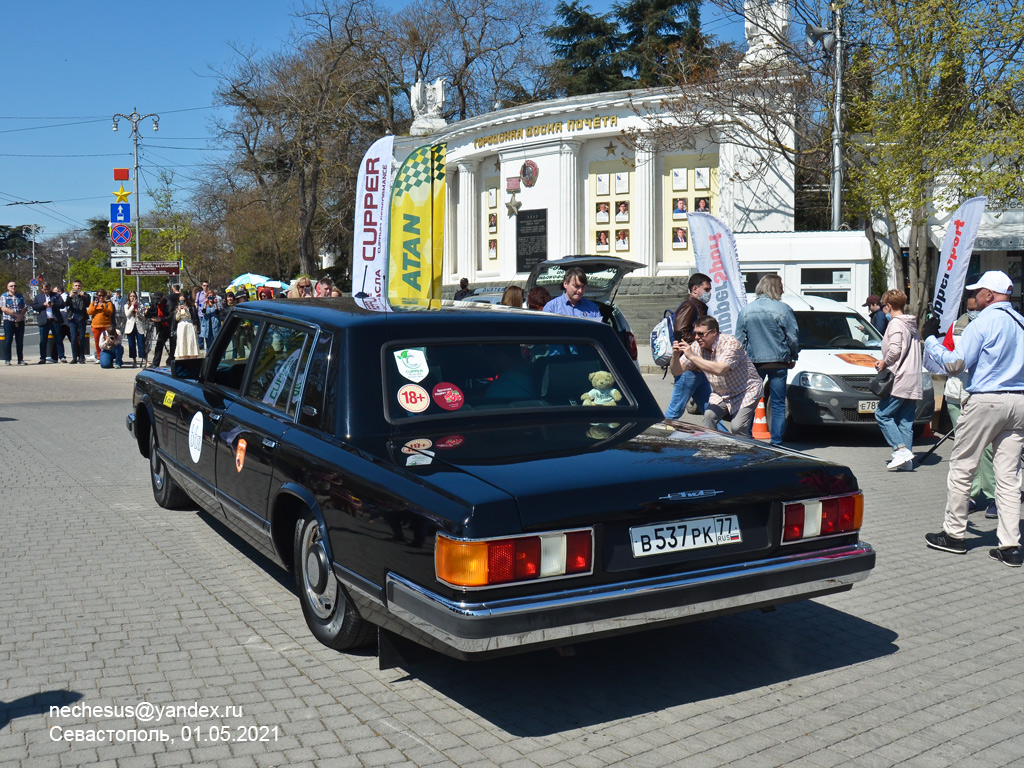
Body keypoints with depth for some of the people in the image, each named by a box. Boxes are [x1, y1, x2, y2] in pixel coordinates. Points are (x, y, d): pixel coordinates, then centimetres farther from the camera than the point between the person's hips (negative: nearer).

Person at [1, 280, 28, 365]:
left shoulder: (21, 296, 13)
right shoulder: (4, 296, 3)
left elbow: (25, 307, 7)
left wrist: (21, 315, -11)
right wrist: (16, 314, -16)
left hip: (20, 322, 3)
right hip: (8, 321, -3)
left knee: (20, 341, 4)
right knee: (8, 340, -2)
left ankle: (20, 360, 8)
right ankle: (7, 360, 2)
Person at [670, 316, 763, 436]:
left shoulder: (731, 343, -26)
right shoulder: (697, 347, -9)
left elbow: (719, 370, -42)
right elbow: (676, 372, -6)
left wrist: (692, 356, -39)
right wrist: (675, 356, -27)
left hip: (746, 391, -5)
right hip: (721, 394, 5)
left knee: (737, 427, -19)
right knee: (708, 417, -19)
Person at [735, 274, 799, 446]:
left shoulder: (745, 310, 3)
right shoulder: (783, 309, -6)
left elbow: (739, 340, 7)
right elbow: (793, 338, -2)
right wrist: (792, 357, 15)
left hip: (753, 362, 2)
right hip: (778, 362, -2)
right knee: (778, 404, 3)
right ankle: (776, 441, 3)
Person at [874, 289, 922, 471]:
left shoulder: (895, 324, -9)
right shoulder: (911, 325, 19)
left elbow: (894, 350, -22)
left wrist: (884, 362, -5)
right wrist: (886, 362, 19)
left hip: (899, 381, -9)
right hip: (914, 383, 9)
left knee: (883, 414, -3)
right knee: (905, 420, 8)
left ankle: (901, 449, -14)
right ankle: (907, 459, 5)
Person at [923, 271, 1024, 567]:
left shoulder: (984, 321, -9)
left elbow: (955, 364, -13)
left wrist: (930, 340, -1)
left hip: (986, 400, -7)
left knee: (961, 468, 6)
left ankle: (954, 534, 14)